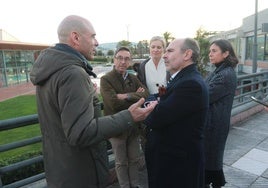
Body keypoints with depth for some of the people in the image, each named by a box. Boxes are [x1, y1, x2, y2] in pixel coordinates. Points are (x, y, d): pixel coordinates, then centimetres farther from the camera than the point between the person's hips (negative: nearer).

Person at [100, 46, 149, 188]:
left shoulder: (133, 79, 5)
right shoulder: (106, 79, -12)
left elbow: (146, 95, -10)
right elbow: (114, 103, -25)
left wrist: (128, 96, -23)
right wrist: (136, 97, -15)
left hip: (133, 125, 5)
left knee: (134, 159, 20)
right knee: (121, 162, 14)